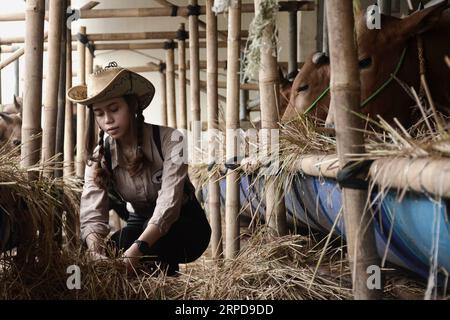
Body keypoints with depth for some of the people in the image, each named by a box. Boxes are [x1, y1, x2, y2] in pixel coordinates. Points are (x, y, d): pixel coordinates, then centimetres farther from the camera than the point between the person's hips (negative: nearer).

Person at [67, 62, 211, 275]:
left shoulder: (170, 141, -25)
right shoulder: (99, 157, -11)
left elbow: (168, 204, -37)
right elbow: (91, 215, -24)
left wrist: (137, 249, -52)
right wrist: (96, 253, -46)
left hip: (185, 227, -3)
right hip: (141, 223, 4)